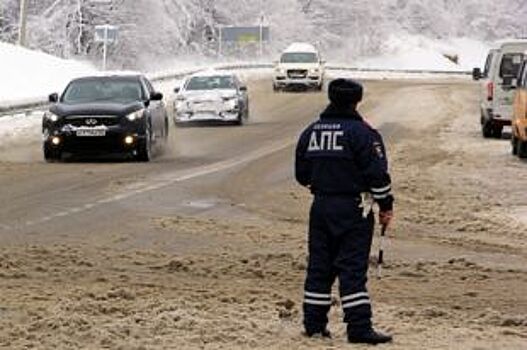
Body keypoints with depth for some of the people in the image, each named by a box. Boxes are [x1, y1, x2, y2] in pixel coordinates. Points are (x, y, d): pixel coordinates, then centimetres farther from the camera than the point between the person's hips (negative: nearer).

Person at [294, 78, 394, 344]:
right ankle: (359, 327, -7)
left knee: (319, 265, 12)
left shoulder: (310, 132, 9)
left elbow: (301, 174, 15)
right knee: (353, 268, -6)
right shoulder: (361, 132, -10)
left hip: (321, 206, 6)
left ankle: (314, 323, 14)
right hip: (353, 208, -6)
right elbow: (377, 174, -13)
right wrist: (385, 205, -3)